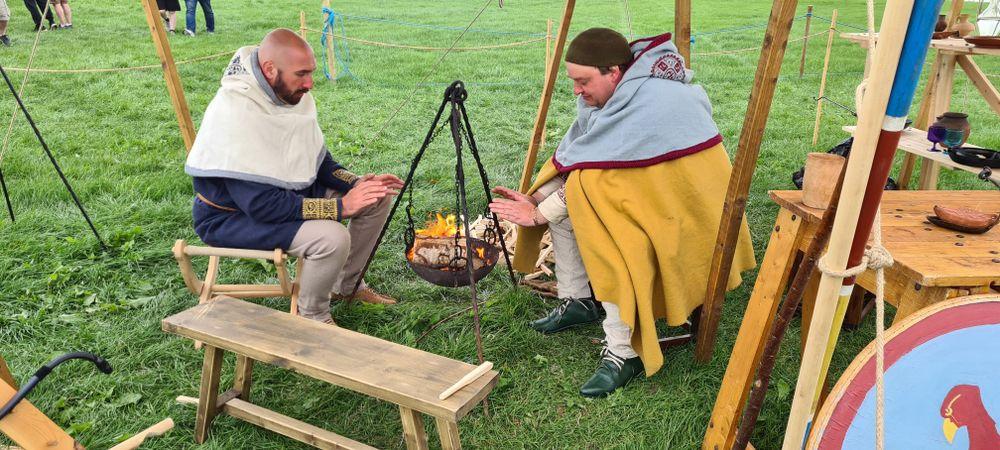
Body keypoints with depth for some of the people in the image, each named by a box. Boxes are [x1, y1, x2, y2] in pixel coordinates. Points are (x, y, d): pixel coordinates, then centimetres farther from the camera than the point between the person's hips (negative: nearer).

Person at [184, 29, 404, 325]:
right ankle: (313, 317, -4)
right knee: (332, 237, -32)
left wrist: (356, 184, -12)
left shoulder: (293, 94, -5)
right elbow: (260, 204, -33)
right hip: (233, 215, -9)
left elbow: (317, 159, 7)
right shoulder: (235, 113, -31)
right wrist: (339, 206, -32)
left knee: (379, 196, 2)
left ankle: (347, 285, 19)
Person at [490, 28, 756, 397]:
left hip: (679, 198, -9)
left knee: (613, 246, -32)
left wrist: (538, 214, -21)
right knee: (561, 207, 2)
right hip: (635, 185, 9)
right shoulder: (605, 93, -1)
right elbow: (570, 157, -2)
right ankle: (579, 300, 12)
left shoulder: (649, 104, -29)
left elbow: (593, 176, -27)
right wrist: (535, 200, -15)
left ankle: (623, 353, -19)